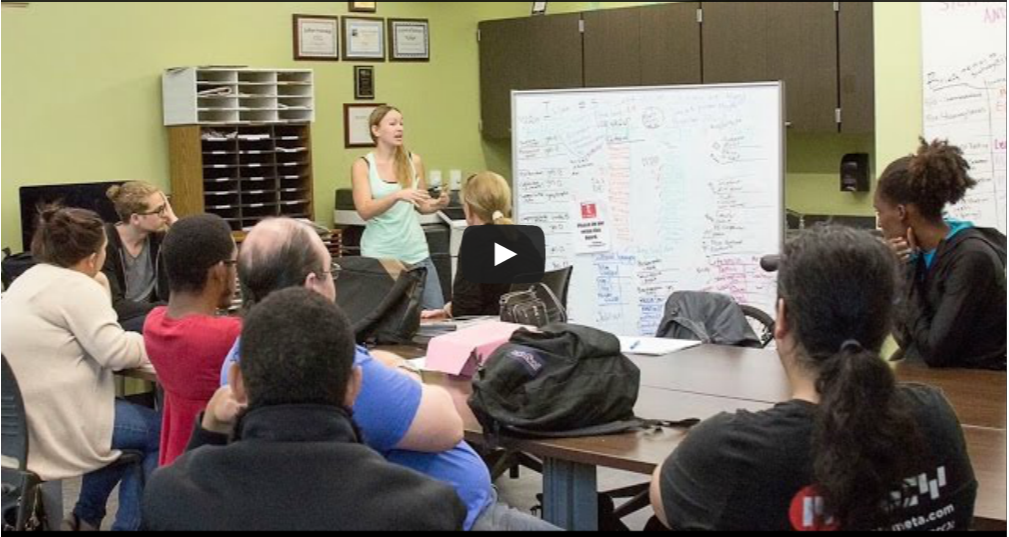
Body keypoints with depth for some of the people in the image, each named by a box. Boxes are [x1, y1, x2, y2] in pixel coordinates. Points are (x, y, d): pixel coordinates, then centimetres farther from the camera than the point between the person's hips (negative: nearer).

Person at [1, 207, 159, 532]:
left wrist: (101, 295, 15)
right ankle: (130, 524, 10)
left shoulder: (30, 280, 15)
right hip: (55, 424, -10)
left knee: (142, 425, 26)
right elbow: (115, 352, -22)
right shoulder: (78, 287, -15)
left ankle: (86, 517, 28)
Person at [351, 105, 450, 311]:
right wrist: (397, 195, -28)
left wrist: (438, 204, -8)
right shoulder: (363, 165, -3)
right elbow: (365, 211, -14)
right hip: (379, 253, -3)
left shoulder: (414, 161, 5)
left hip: (415, 251, 3)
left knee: (436, 311, -1)